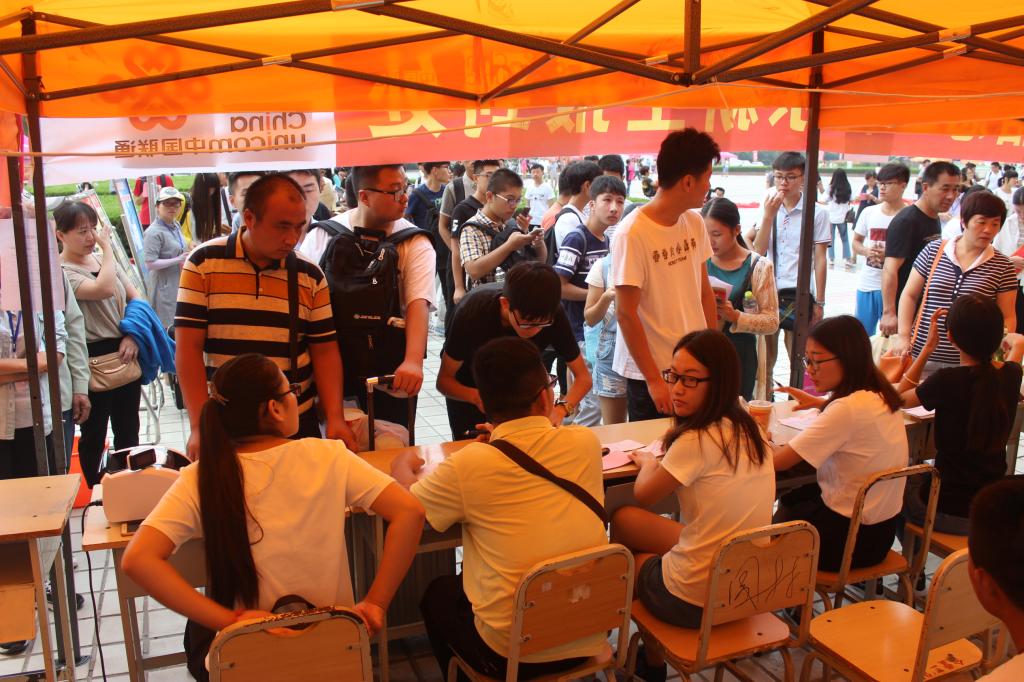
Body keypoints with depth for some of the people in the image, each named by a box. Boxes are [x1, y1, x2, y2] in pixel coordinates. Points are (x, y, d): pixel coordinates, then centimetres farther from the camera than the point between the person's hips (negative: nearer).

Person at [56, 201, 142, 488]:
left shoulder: (104, 259, 9)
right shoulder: (60, 272, -12)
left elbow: (135, 299, 11)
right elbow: (105, 289, -27)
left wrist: (133, 335, -6)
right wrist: (108, 247, -15)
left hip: (125, 355, 6)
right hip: (92, 361, -6)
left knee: (128, 429, 17)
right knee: (94, 434, 9)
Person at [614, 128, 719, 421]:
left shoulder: (695, 222, 3)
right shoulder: (632, 233, -17)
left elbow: (704, 291, 11)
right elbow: (626, 314, -16)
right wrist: (654, 379, -14)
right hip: (650, 375, -6)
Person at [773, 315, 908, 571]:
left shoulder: (850, 409, -28)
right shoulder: (878, 395, -2)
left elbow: (779, 461, -26)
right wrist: (818, 402, 17)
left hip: (854, 537, -8)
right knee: (790, 499, 25)